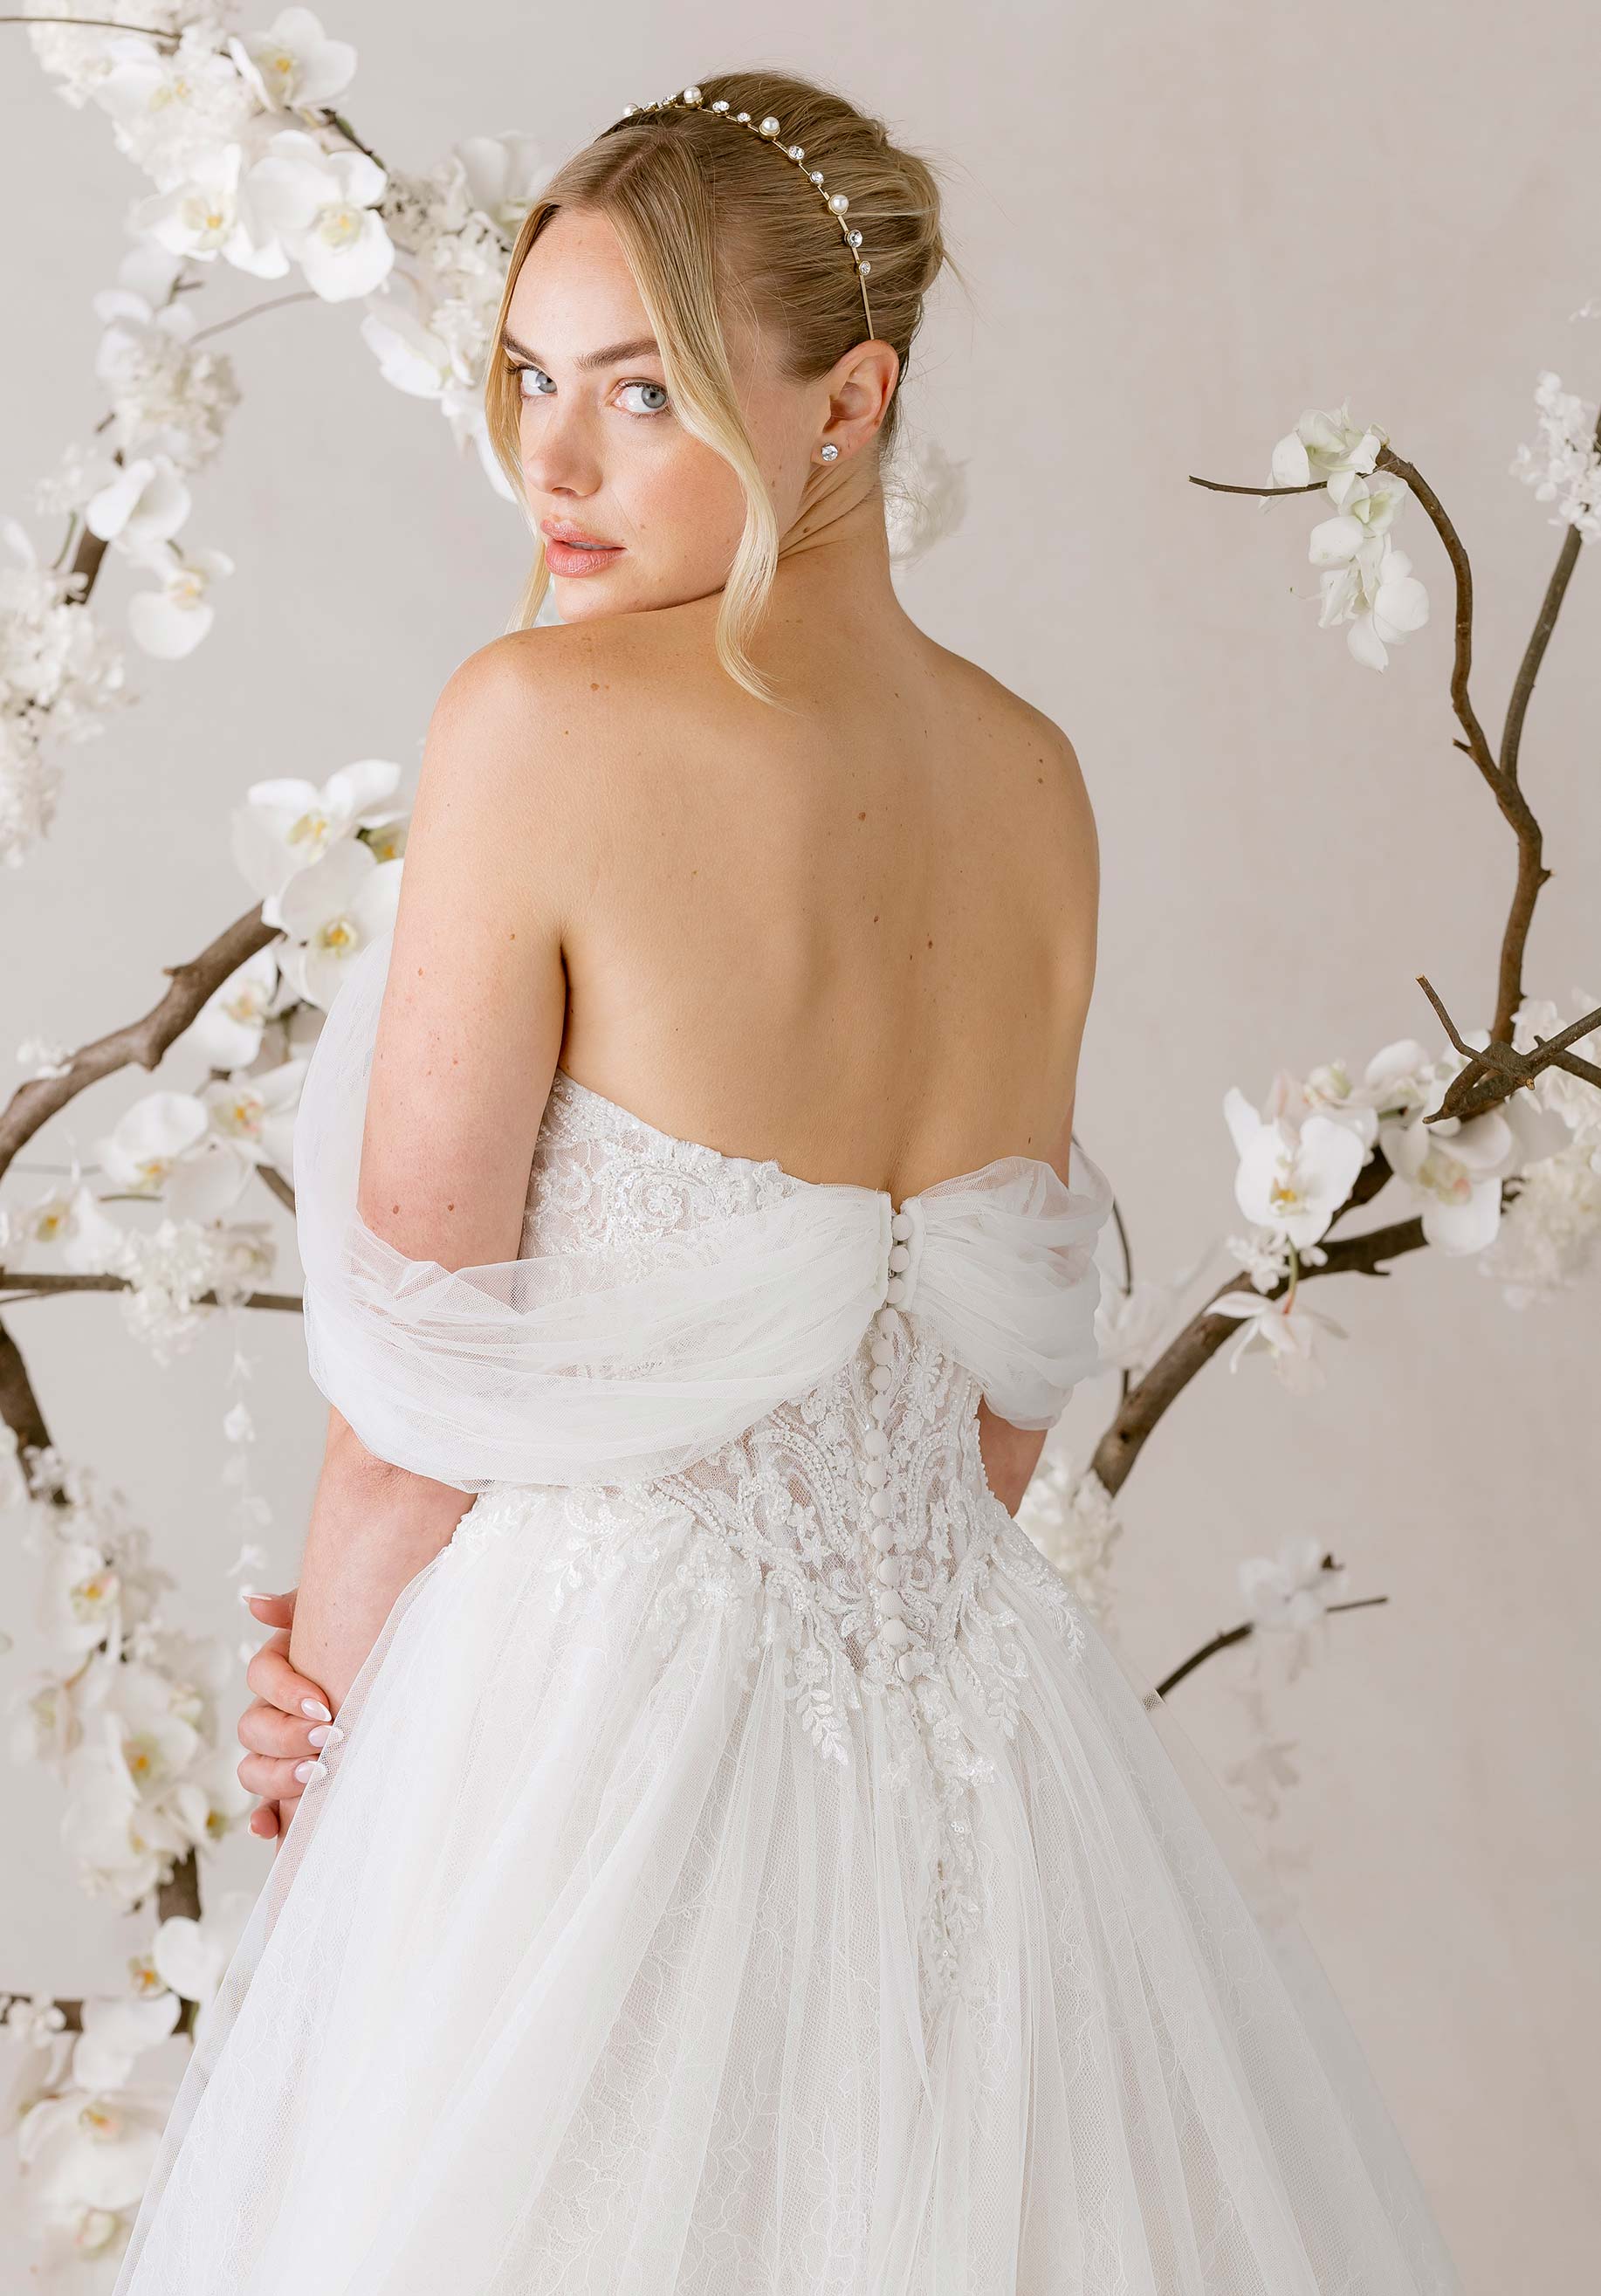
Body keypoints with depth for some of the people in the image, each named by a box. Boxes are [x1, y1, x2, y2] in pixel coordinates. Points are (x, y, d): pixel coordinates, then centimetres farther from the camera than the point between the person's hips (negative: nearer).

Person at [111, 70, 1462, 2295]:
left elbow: (432, 1342, -11)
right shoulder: (1032, 776, 4)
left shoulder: (544, 718, -15)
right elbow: (1001, 1377, 10)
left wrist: (323, 1694, 4)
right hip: (967, 1704, 6)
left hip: (603, 1700, -6)